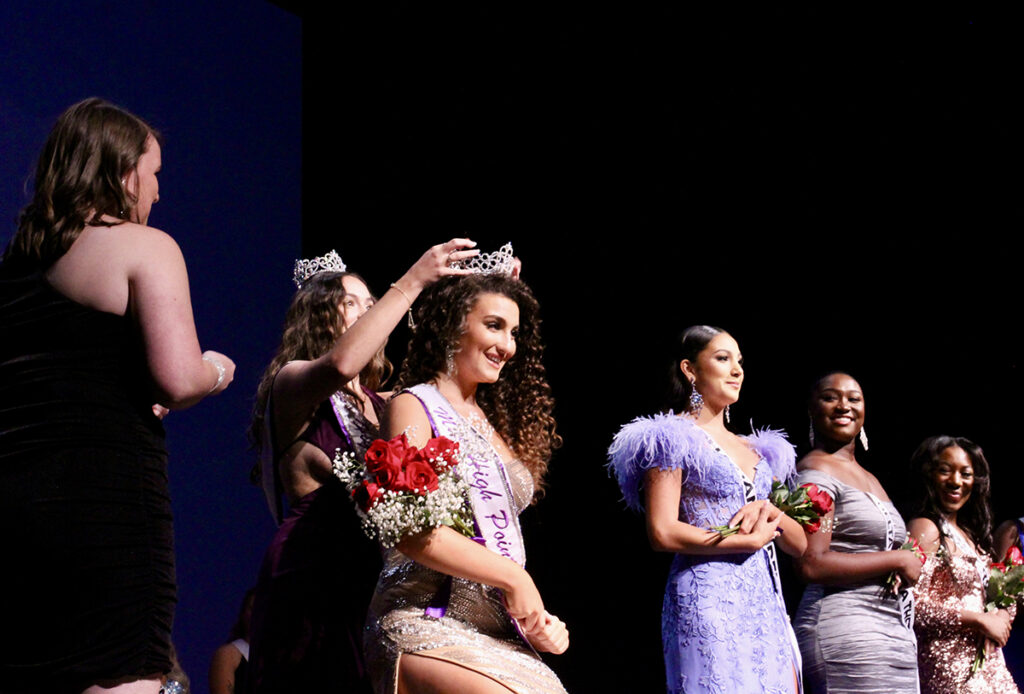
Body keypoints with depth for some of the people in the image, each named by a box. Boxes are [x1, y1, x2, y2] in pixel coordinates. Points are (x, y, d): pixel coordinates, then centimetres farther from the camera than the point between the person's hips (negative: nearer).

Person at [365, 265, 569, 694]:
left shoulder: (493, 422, 23)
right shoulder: (414, 408, 0)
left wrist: (539, 621, 6)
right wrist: (513, 578, -9)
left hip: (499, 637, 7)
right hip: (427, 627, -7)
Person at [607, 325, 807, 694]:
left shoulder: (755, 450, 21)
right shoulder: (674, 440, 1)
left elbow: (800, 544, 17)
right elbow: (663, 532, -11)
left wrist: (771, 511, -5)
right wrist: (751, 540, -7)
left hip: (768, 601, 7)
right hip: (709, 597, -7)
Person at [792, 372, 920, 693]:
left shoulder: (869, 479, 23)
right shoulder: (815, 471, -5)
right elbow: (812, 564, -17)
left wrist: (900, 575, 3)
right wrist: (898, 560, -8)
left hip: (895, 634, 9)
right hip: (845, 628, -9)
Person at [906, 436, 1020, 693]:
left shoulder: (969, 533, 16)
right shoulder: (925, 529, -9)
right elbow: (913, 604, -20)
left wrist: (1003, 615, -1)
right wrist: (980, 620, -13)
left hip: (988, 665, 8)